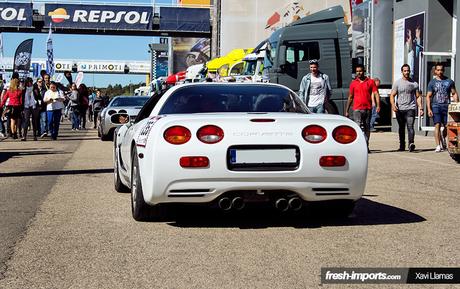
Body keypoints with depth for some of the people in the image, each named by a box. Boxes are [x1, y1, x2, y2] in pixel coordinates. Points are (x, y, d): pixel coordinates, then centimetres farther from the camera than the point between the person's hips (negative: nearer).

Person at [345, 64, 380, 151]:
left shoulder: (370, 82, 5)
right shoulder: (353, 83, 8)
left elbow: (376, 94, 0)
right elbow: (350, 97, 14)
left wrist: (378, 106, -15)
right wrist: (347, 111, 13)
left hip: (368, 109, 1)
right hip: (357, 109, -1)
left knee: (367, 128, 8)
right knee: (359, 127, -13)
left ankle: (366, 146, 17)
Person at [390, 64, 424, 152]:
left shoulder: (414, 83, 10)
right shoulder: (397, 83, 7)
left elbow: (418, 97, 12)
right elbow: (392, 95, 2)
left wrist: (420, 108, 2)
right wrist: (393, 105, -16)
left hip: (411, 108, -1)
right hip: (399, 109, 1)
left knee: (410, 126, -17)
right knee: (401, 128, 10)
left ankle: (411, 143, -31)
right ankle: (402, 146, 19)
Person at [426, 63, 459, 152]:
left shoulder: (449, 81, 9)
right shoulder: (432, 82, 7)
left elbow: (454, 94, 11)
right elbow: (428, 97, 5)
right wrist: (429, 109, -5)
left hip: (447, 106, 1)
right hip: (436, 106, -1)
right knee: (437, 125, -10)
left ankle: (443, 139, 32)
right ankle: (438, 146, -11)